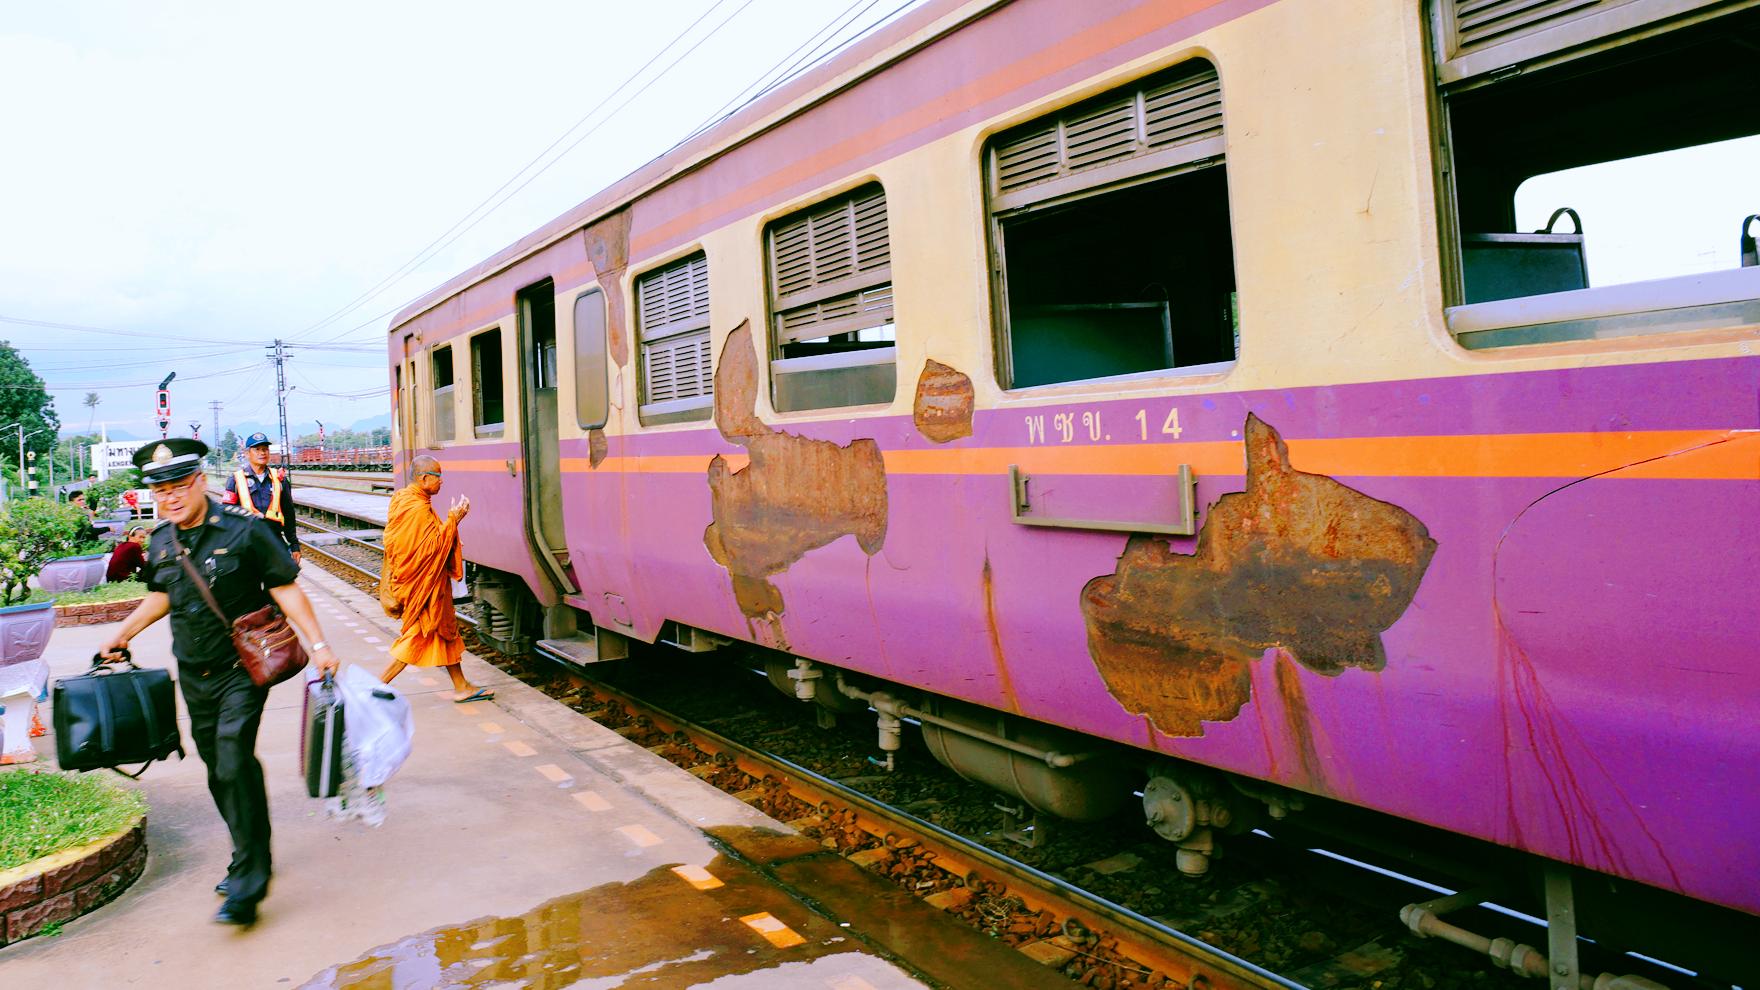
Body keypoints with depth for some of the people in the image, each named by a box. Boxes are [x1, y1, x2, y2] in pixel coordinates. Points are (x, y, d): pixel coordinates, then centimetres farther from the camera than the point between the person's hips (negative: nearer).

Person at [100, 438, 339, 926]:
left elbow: (285, 590, -12)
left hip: (242, 669, -6)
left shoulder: (244, 531, -13)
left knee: (234, 765, -16)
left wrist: (318, 644, -18)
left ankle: (247, 883, -9)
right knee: (219, 772, 13)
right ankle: (252, 858, 30)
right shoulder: (160, 542, 5)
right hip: (194, 675, 6)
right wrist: (122, 635, 27)